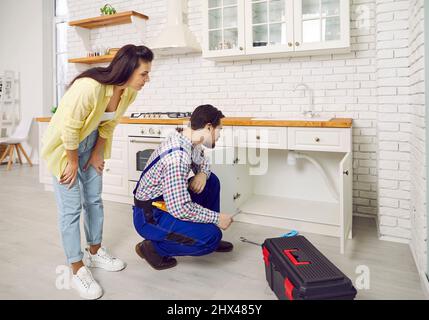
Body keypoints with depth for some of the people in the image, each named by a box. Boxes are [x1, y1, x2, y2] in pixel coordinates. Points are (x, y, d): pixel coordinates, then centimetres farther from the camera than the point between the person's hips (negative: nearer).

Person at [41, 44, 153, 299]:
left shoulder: (129, 93, -13)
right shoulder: (89, 87, -36)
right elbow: (69, 128, -27)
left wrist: (97, 153, 3)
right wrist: (72, 161, -15)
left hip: (91, 144, 7)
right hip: (65, 146, -7)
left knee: (94, 200, 13)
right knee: (71, 208, -4)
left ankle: (95, 252, 31)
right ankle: (78, 270, 8)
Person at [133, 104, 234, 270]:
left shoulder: (186, 140, -2)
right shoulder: (177, 157, -30)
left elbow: (202, 161, 19)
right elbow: (180, 209, -32)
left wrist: (203, 174, -5)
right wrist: (217, 218, -20)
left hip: (167, 200, 9)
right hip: (149, 216, -9)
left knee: (212, 181, 10)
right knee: (212, 236, -20)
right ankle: (152, 247, -3)